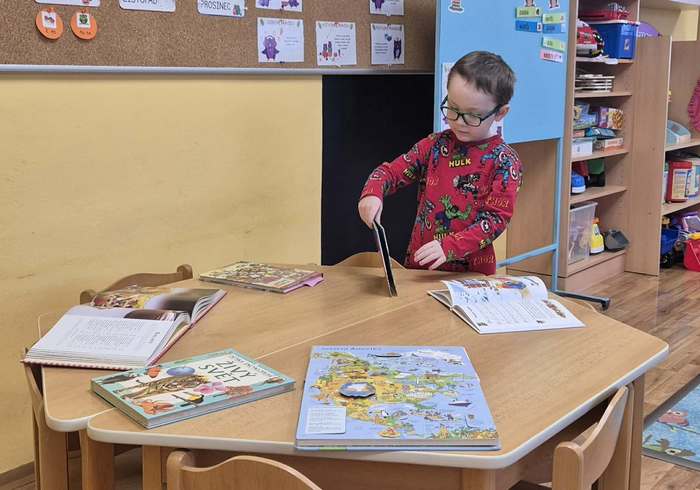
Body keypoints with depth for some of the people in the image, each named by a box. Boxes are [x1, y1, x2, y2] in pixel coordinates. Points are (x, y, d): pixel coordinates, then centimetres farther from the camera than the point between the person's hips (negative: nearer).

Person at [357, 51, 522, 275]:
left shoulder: (504, 161, -6)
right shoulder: (435, 145, 6)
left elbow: (496, 218, -10)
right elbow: (391, 171, 9)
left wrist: (449, 247, -22)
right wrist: (372, 193, -13)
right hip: (419, 265, -1)